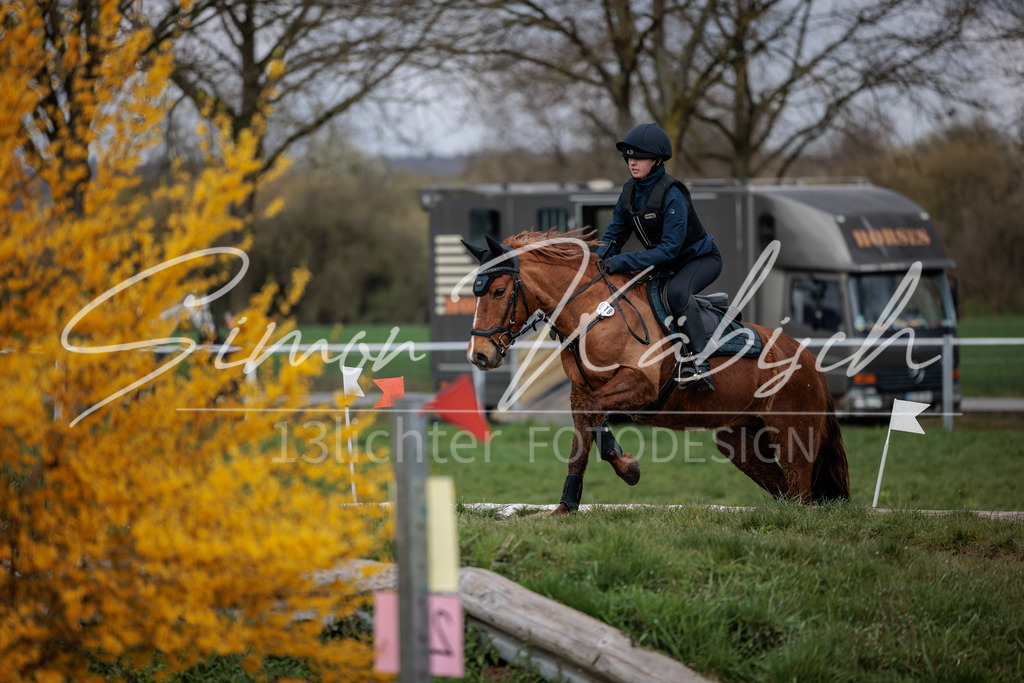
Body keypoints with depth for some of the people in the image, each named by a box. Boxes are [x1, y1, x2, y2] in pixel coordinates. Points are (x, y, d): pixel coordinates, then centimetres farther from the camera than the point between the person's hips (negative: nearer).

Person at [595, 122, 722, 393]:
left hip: (701, 259, -9)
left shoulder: (671, 194, -27)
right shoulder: (630, 191, -3)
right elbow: (615, 233, 5)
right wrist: (600, 261, -16)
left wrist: (624, 262, -37)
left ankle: (699, 363, -39)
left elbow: (670, 248, -32)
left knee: (676, 290, -37)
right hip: (666, 266, 9)